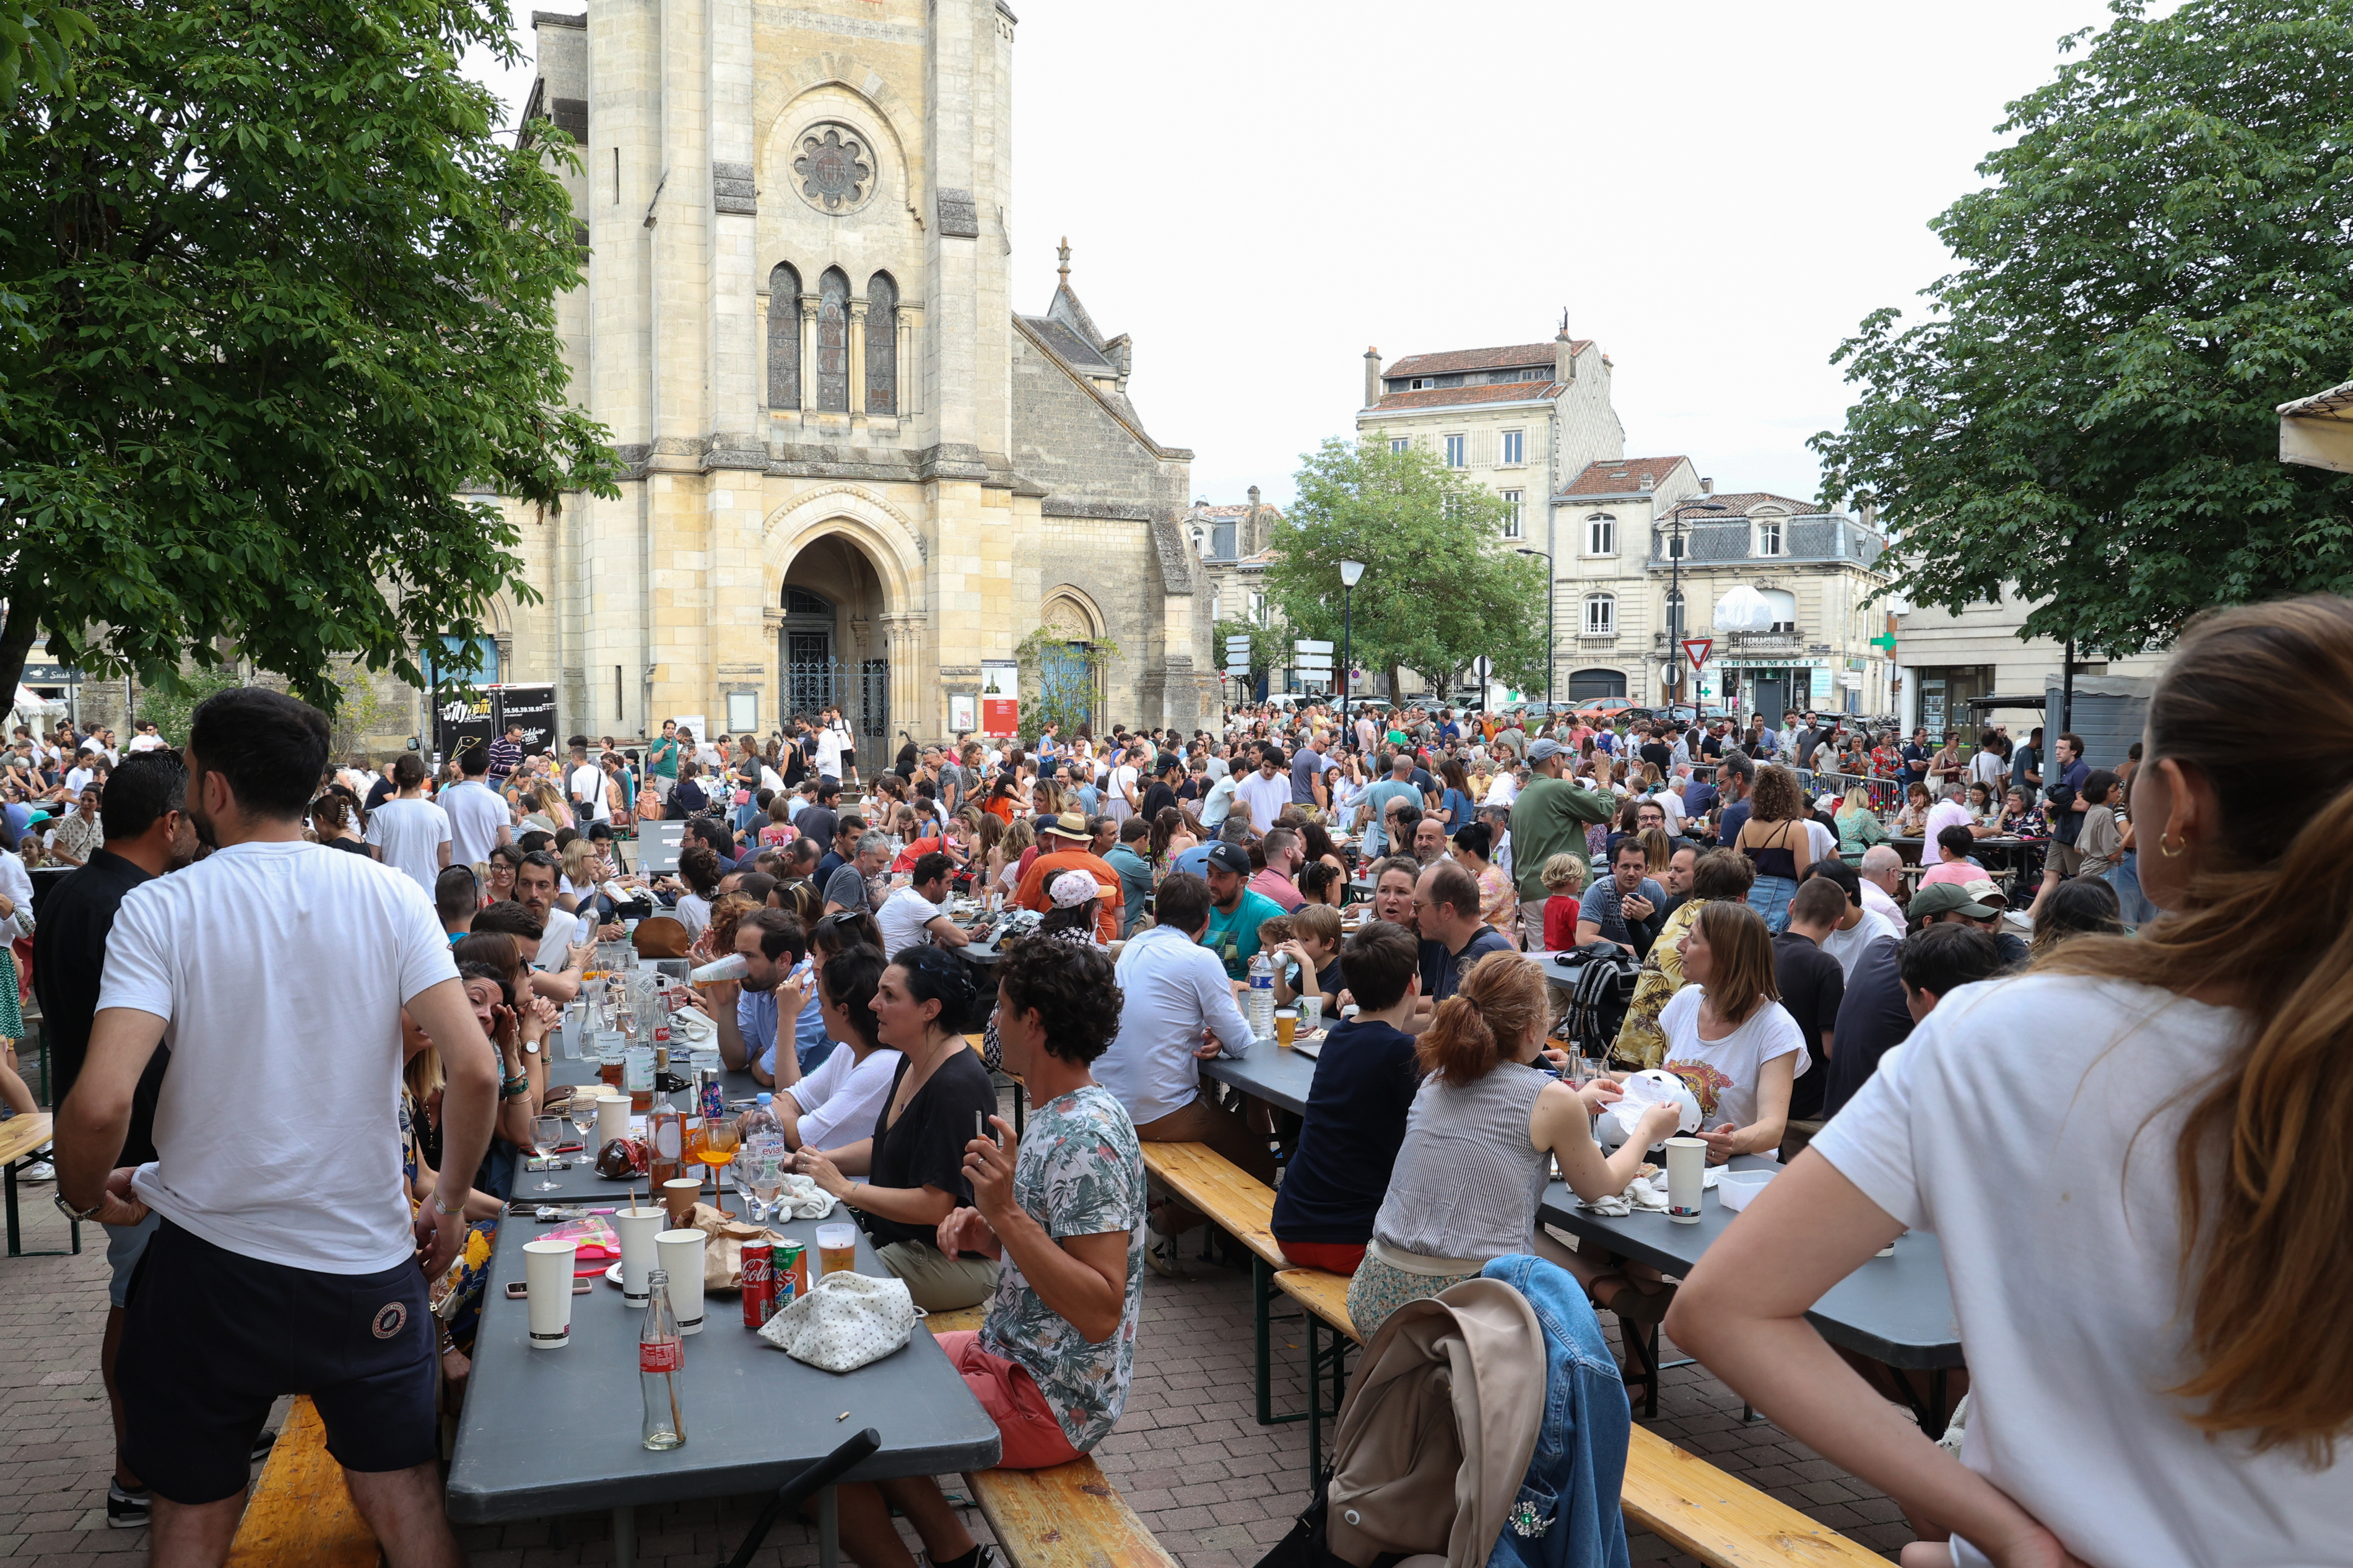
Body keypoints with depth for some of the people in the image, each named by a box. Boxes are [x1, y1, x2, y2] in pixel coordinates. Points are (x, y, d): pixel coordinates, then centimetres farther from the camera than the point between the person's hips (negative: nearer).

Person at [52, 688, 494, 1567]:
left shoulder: (159, 908, -9)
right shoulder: (391, 896, -5)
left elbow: (102, 1103, -19)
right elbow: (475, 1072, -13)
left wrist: (84, 1195, 3)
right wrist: (451, 1204, 3)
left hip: (208, 1263, 0)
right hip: (369, 1263, 1)